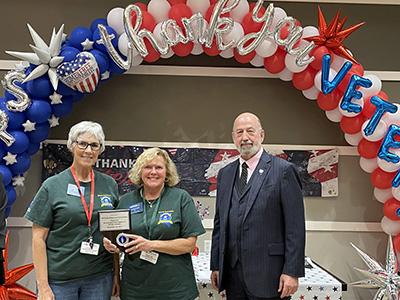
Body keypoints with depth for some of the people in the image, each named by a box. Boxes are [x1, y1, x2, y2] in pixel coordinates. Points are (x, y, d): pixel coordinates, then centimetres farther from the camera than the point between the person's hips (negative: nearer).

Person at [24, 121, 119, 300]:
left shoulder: (110, 185, 4)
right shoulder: (52, 186, -4)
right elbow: (38, 238, -4)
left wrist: (117, 275, 4)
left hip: (99, 278, 3)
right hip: (58, 278, -2)